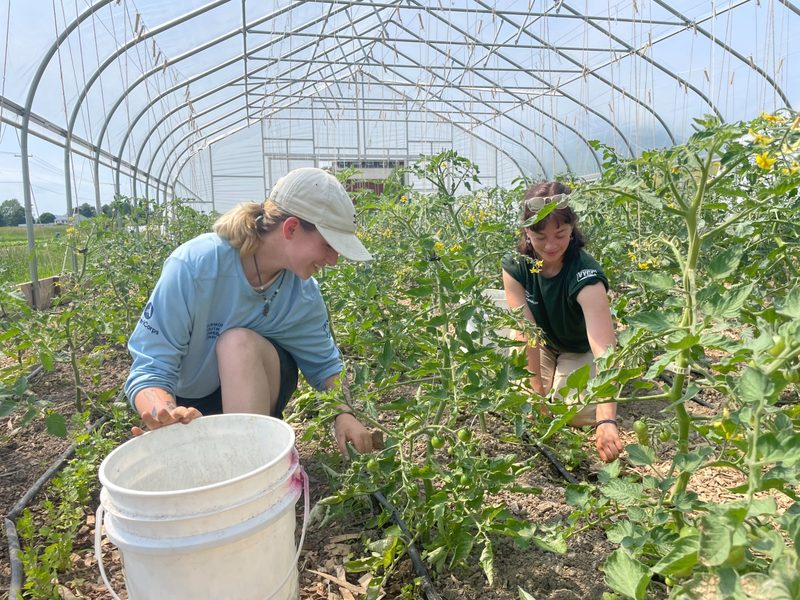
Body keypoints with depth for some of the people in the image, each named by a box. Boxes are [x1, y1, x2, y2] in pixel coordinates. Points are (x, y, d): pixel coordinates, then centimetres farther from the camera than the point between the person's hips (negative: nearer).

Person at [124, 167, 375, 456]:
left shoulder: (303, 290, -15)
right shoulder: (193, 266, -28)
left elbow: (324, 363, -1)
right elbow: (148, 372, -27)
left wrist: (343, 413, -21)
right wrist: (167, 414, -49)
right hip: (190, 404, -2)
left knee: (240, 342, -32)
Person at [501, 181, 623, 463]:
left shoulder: (585, 275, -38)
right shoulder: (515, 266, -26)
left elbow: (605, 349, -49)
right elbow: (526, 332, -27)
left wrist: (606, 421, -61)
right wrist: (537, 390, -31)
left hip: (580, 349, -3)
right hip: (542, 343, 3)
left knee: (576, 413, -20)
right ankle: (554, 372, 19)